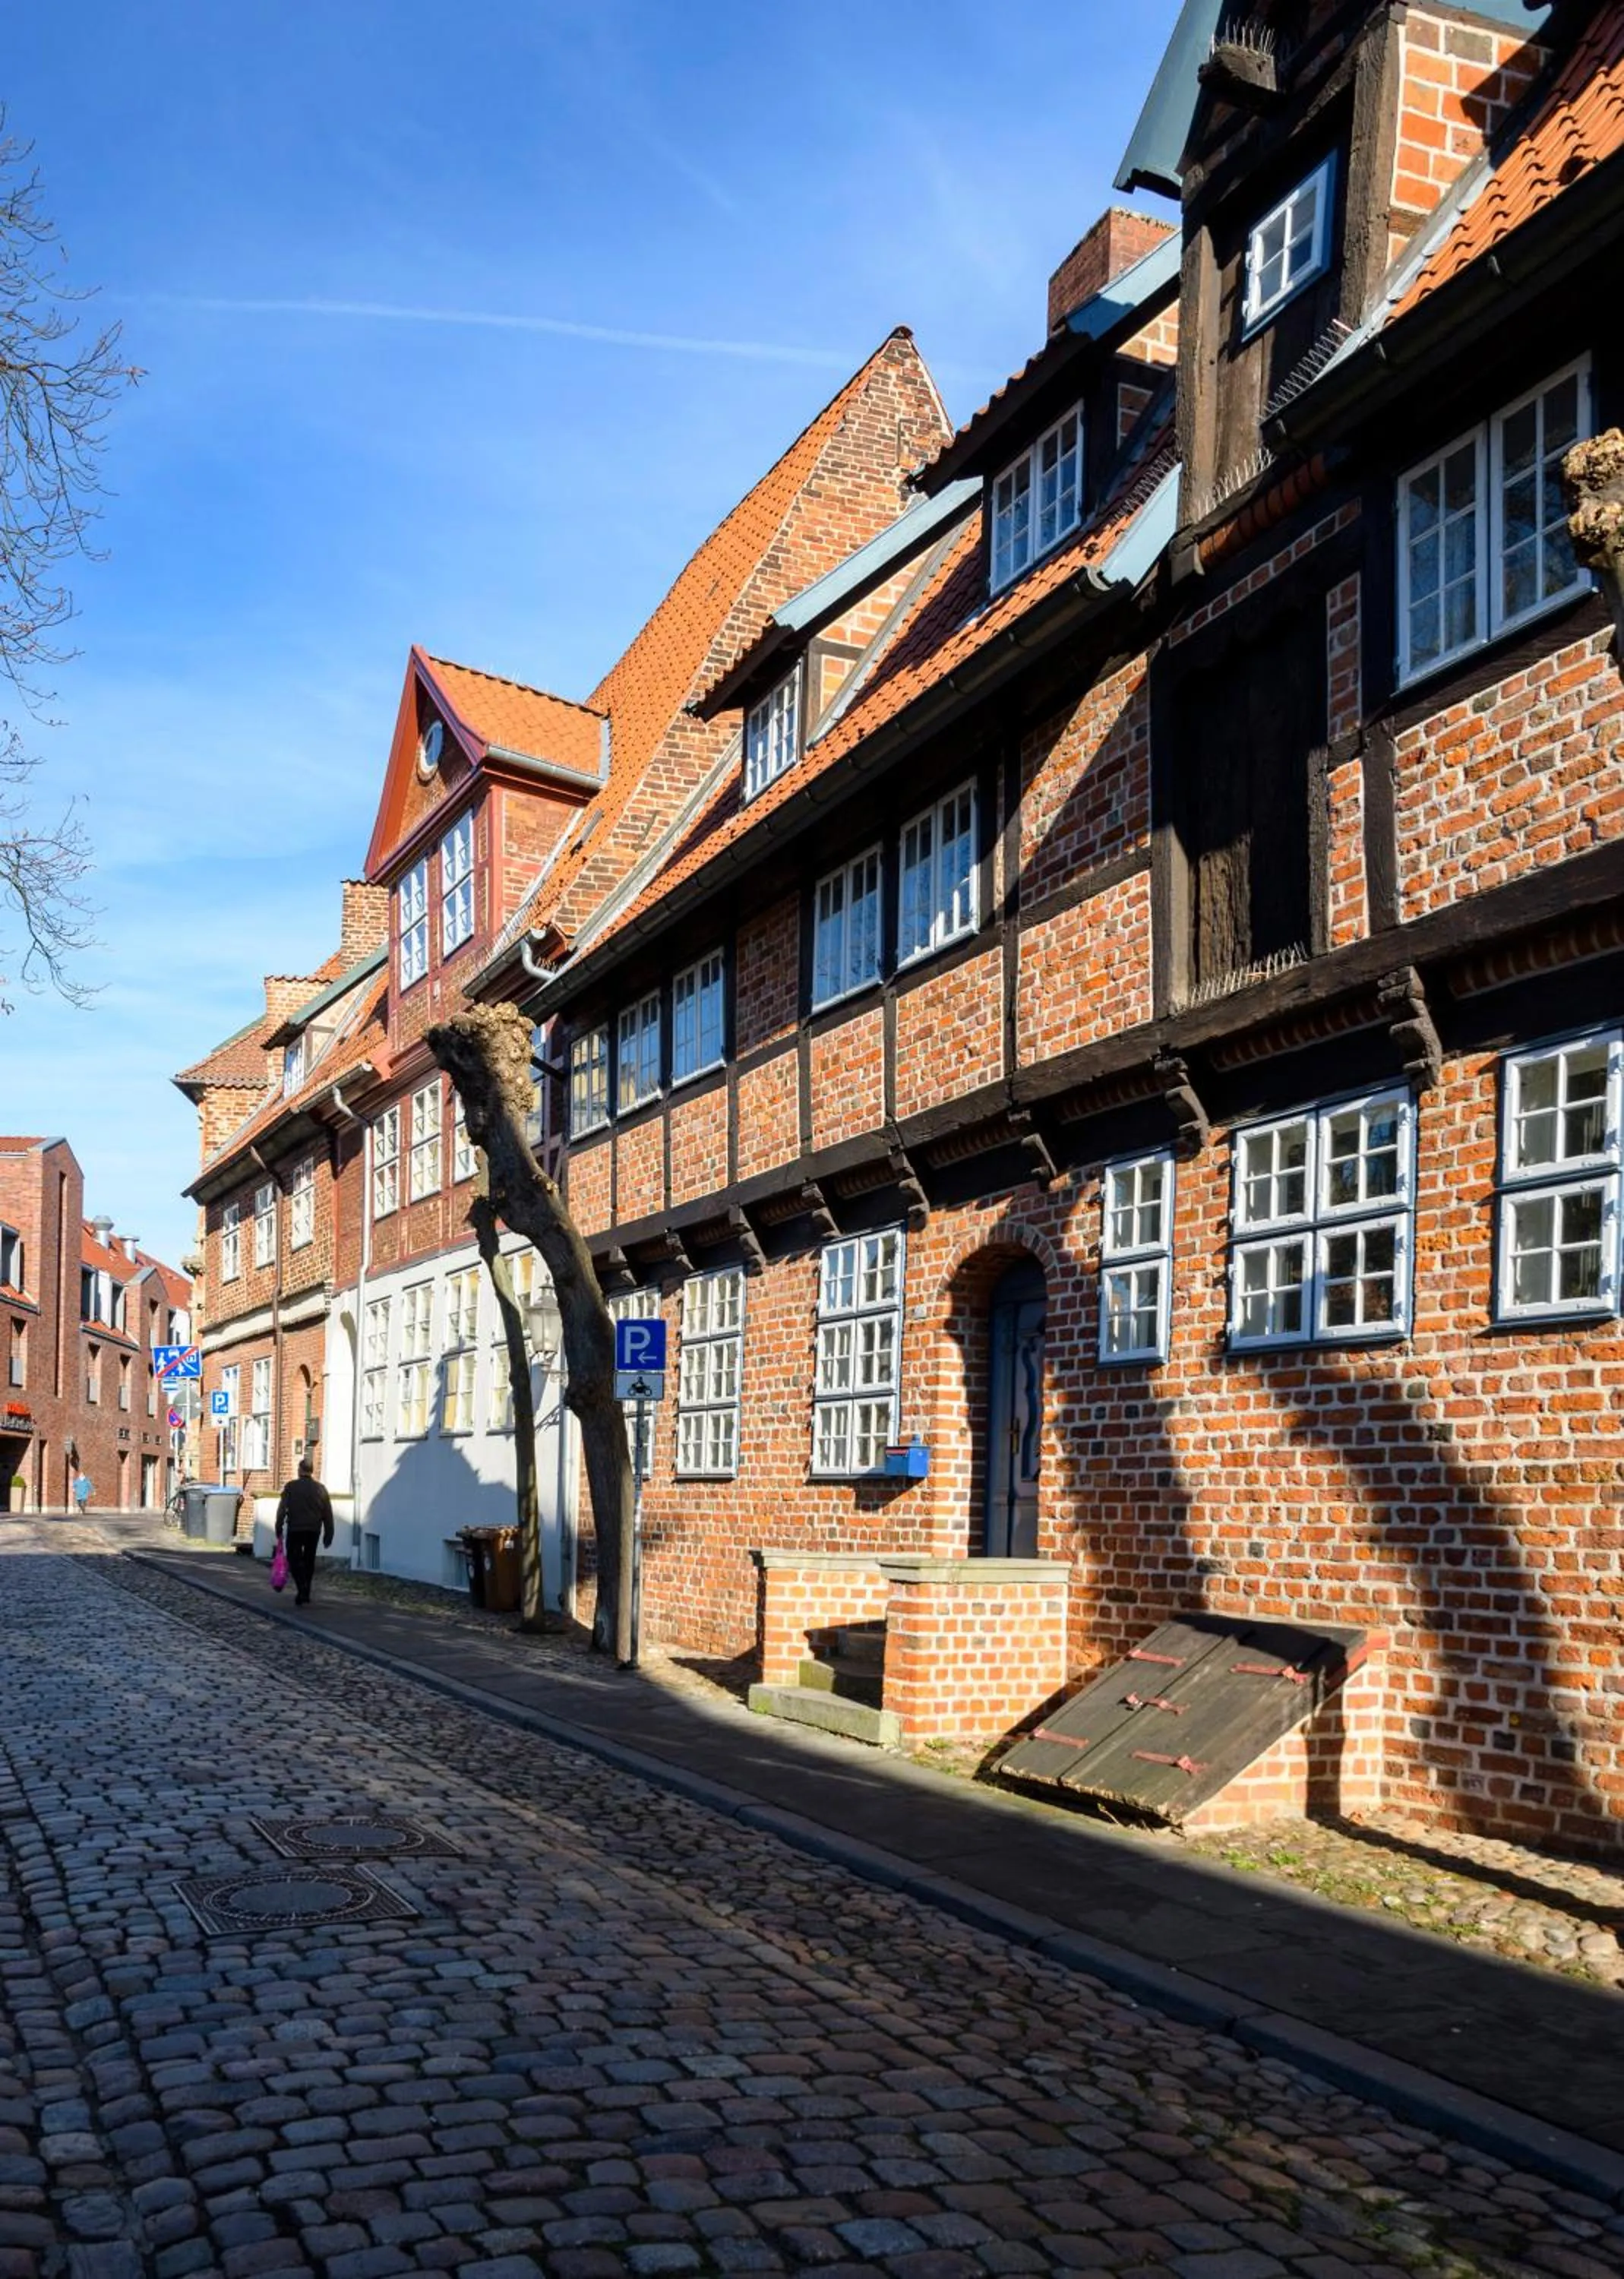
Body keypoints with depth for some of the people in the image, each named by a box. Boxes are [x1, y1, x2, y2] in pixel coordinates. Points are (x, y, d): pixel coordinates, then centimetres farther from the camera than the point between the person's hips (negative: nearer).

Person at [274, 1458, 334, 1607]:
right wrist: (328, 1534, 13)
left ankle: (302, 1588, -16)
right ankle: (305, 1594, 16)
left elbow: (282, 1510, -6)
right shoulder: (321, 1489, 6)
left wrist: (279, 1529, 1)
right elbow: (328, 1514, 7)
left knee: (294, 1559, 5)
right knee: (309, 1561, 13)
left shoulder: (291, 1487, -3)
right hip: (313, 1531, 3)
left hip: (295, 1530, -3)